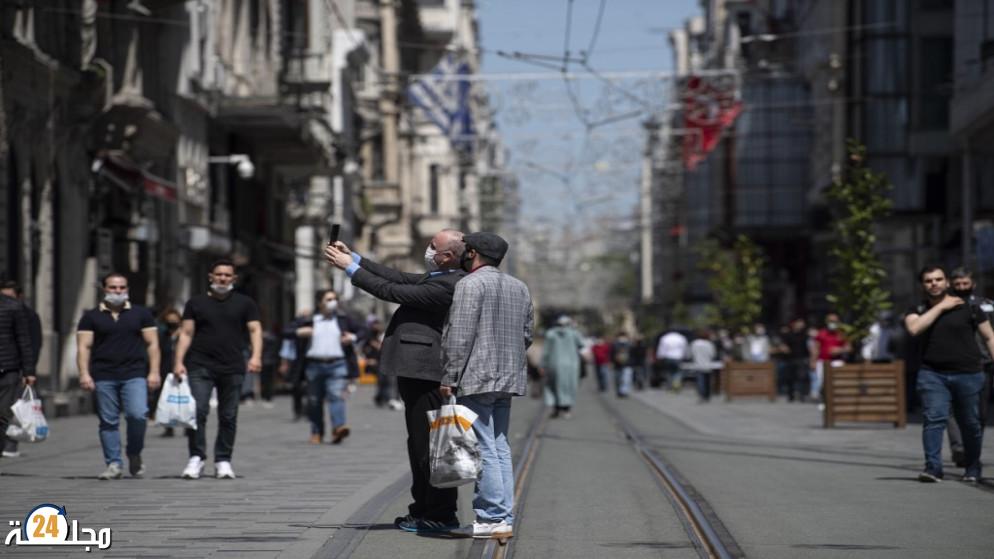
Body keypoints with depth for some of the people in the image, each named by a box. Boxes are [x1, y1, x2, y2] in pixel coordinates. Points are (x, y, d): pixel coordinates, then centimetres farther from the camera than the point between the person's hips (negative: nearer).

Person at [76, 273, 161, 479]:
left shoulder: (141, 314, 12)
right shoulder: (91, 317, 10)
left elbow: (152, 344, 9)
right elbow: (83, 347, 6)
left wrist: (154, 371, 0)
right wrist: (84, 374, -6)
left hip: (134, 375, -1)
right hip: (103, 377, 1)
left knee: (137, 414, -17)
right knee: (108, 421, 0)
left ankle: (135, 455, 5)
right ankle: (113, 464, 6)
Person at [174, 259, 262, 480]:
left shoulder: (245, 304, 11)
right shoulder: (196, 303, 10)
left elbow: (255, 330, 2)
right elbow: (186, 333, 7)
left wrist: (256, 356, -15)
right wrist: (178, 361, -4)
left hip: (233, 368, 1)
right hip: (200, 367, -1)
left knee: (229, 416, 3)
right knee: (197, 411, -12)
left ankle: (223, 461, 10)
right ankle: (196, 458, -5)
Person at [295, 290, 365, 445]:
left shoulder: (343, 319, 10)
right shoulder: (311, 321, 10)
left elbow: (362, 331, 16)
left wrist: (353, 338, -4)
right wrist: (298, 332, -7)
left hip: (337, 365, -2)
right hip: (315, 365, 2)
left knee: (336, 396, -18)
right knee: (316, 400, 7)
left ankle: (338, 428, -32)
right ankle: (316, 432, 18)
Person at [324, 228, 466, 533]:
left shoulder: (447, 285, -20)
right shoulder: (435, 277, 12)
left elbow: (391, 291, -18)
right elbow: (398, 278, 15)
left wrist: (351, 268, -9)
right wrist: (353, 257, 12)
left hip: (424, 375, -11)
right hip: (416, 372, 11)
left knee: (428, 445, -5)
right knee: (420, 443, 16)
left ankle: (441, 514, 1)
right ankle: (423, 509, 24)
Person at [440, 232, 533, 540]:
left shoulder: (470, 284, -9)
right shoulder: (519, 287, 16)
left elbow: (459, 336, -15)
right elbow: (527, 335, 18)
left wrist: (449, 377, -12)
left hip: (476, 377, -8)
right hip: (509, 378, 8)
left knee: (483, 448, -8)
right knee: (499, 448, 10)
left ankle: (493, 517, -11)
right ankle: (503, 517, 9)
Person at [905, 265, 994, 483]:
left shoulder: (967, 307, 2)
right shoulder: (918, 310, 9)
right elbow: (914, 328, -14)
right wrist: (941, 307, -10)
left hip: (968, 373, -1)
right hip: (932, 374, 1)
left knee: (971, 423, 5)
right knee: (933, 418, -15)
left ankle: (972, 469, 21)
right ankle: (932, 467, -19)